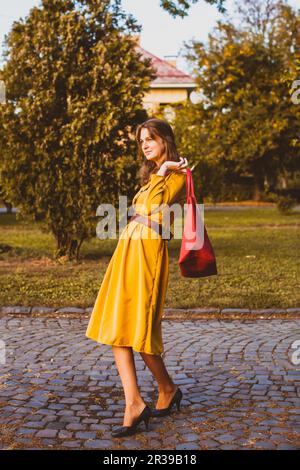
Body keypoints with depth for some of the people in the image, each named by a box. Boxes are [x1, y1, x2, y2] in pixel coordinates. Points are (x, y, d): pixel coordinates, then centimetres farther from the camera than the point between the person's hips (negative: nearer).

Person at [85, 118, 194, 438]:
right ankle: (133, 404, 0)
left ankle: (167, 389, 17)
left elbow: (154, 208, -17)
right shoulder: (153, 175, 24)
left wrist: (162, 171, -10)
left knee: (138, 330, -6)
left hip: (147, 251, -9)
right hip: (127, 250, 9)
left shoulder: (177, 175, -3)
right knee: (116, 327, 0)